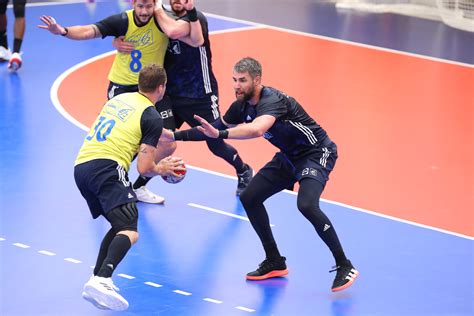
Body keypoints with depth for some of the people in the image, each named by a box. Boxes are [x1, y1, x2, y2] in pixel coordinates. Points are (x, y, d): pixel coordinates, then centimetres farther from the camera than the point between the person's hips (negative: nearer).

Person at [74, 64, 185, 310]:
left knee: (120, 225, 23)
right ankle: (102, 280, -42)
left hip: (80, 166, 8)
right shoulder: (152, 117, 3)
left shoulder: (119, 99, 25)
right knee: (129, 232, -17)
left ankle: (97, 279, 8)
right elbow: (144, 168, 0)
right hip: (106, 167, -8)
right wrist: (162, 169, 22)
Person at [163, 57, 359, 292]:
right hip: (289, 156, 9)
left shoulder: (272, 100, -30)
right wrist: (175, 136, 1)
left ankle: (344, 266, -17)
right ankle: (275, 263, 17)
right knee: (249, 197, 4)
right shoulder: (242, 106, -3)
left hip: (317, 152, -9)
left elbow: (257, 129, -50)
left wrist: (220, 134, -60)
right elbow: (215, 129, 10)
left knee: (306, 205, -30)